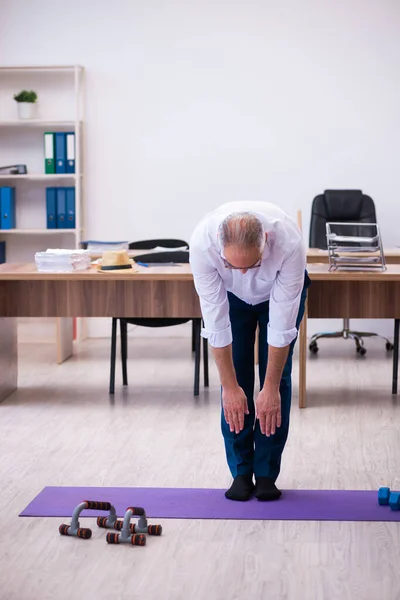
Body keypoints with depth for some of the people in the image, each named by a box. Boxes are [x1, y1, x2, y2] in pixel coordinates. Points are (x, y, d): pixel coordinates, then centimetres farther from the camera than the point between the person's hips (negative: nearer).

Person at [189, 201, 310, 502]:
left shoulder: (289, 242, -43)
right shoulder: (202, 242, -40)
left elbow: (282, 322, -34)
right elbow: (216, 321, -32)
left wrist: (271, 388, -29)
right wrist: (229, 387, -27)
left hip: (281, 291, -1)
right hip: (231, 295, 1)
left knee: (278, 376, -8)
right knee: (236, 375, -7)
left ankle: (267, 474, 2)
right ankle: (241, 472, 4)